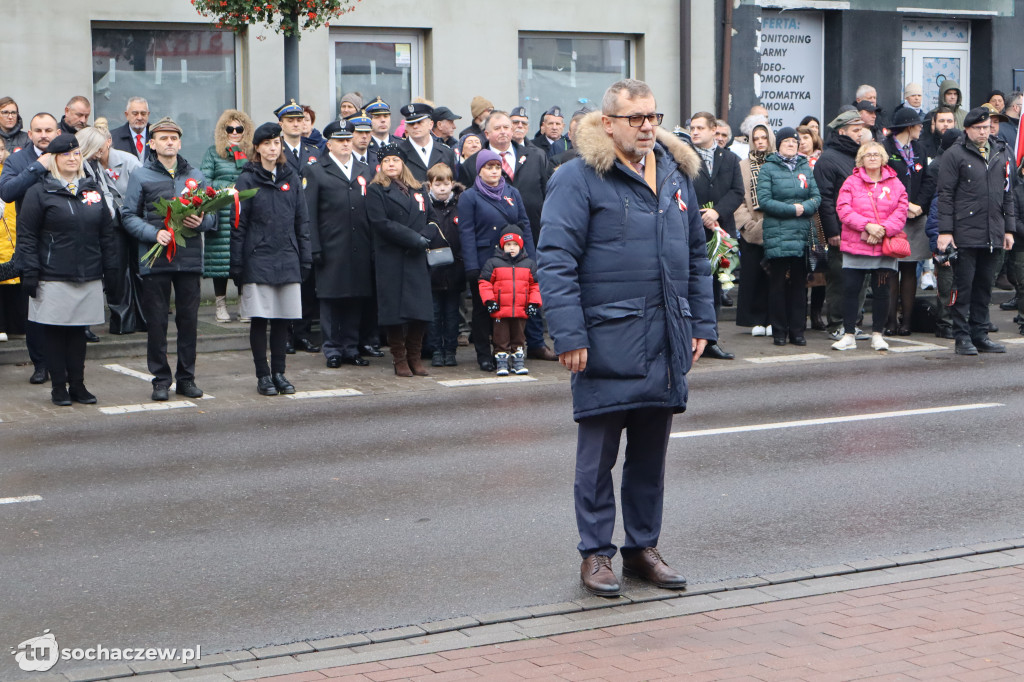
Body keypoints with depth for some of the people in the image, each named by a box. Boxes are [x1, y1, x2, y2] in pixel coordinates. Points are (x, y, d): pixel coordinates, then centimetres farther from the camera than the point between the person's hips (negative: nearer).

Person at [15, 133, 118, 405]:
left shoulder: (93, 191, 13)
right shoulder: (39, 193, -1)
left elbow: (107, 234, 16)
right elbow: (26, 237, -4)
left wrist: (110, 270, 11)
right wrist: (29, 273, -11)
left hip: (89, 278, 4)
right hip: (53, 278, -4)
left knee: (79, 332, 8)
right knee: (54, 333, 1)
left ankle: (78, 385, 16)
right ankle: (59, 388, 9)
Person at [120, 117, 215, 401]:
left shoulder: (196, 176, 13)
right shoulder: (141, 176, 4)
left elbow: (212, 215, 15)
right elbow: (129, 216, 1)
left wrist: (201, 222, -8)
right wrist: (154, 233, -15)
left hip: (190, 258, 2)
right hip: (155, 259, -2)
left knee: (189, 319, 5)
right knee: (156, 321, 1)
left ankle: (186, 378, 14)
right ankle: (161, 379, 9)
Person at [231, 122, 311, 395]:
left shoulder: (291, 178, 10)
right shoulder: (247, 180, -1)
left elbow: (302, 220, 13)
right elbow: (238, 225, -3)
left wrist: (305, 257, 8)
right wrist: (236, 264, -7)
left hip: (287, 260, 4)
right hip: (258, 258, -3)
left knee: (282, 319, 6)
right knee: (259, 319, -1)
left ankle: (279, 373, 14)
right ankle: (263, 375, 6)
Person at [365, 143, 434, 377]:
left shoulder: (418, 190, 18)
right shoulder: (376, 191, 2)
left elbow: (431, 219, 13)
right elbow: (381, 223, -10)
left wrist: (423, 237, -8)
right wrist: (413, 238, -14)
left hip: (417, 259, 4)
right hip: (391, 259, -4)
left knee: (420, 309, -2)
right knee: (395, 309, -4)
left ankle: (415, 358, 9)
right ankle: (400, 360, 5)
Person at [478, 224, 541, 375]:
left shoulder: (529, 264, 8)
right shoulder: (493, 263, 1)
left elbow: (535, 285, 10)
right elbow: (484, 283, 0)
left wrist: (534, 303, 1)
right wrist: (489, 301, -9)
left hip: (521, 311, 2)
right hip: (500, 311, -2)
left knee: (518, 337, 11)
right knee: (501, 339, 3)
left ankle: (518, 361, 20)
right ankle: (501, 361, 9)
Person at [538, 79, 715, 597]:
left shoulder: (677, 174, 13)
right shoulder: (578, 178, -8)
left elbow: (697, 256, 19)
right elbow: (555, 261, -13)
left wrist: (701, 323, 12)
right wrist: (569, 336, -18)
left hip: (666, 340, 6)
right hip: (607, 340, -6)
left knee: (651, 452, 13)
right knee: (598, 452, 2)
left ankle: (643, 548, 24)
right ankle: (595, 554, 13)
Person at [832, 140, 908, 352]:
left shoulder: (894, 184, 8)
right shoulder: (851, 182, 4)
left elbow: (900, 213, 2)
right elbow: (843, 210, -6)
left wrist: (883, 229, -14)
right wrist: (867, 225, -16)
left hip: (885, 247, 1)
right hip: (855, 246, -1)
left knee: (881, 291, 4)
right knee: (850, 289, -3)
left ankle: (877, 334, 15)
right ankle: (849, 335, 4)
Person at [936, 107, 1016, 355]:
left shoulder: (1001, 154, 15)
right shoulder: (954, 155, -2)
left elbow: (1007, 193, 19)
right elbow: (944, 194, -5)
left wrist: (1009, 229, 14)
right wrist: (945, 230, -11)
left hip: (993, 234, 5)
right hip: (965, 232, -5)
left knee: (984, 286, 9)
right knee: (963, 285, -2)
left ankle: (980, 335, 16)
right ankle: (962, 337, 3)